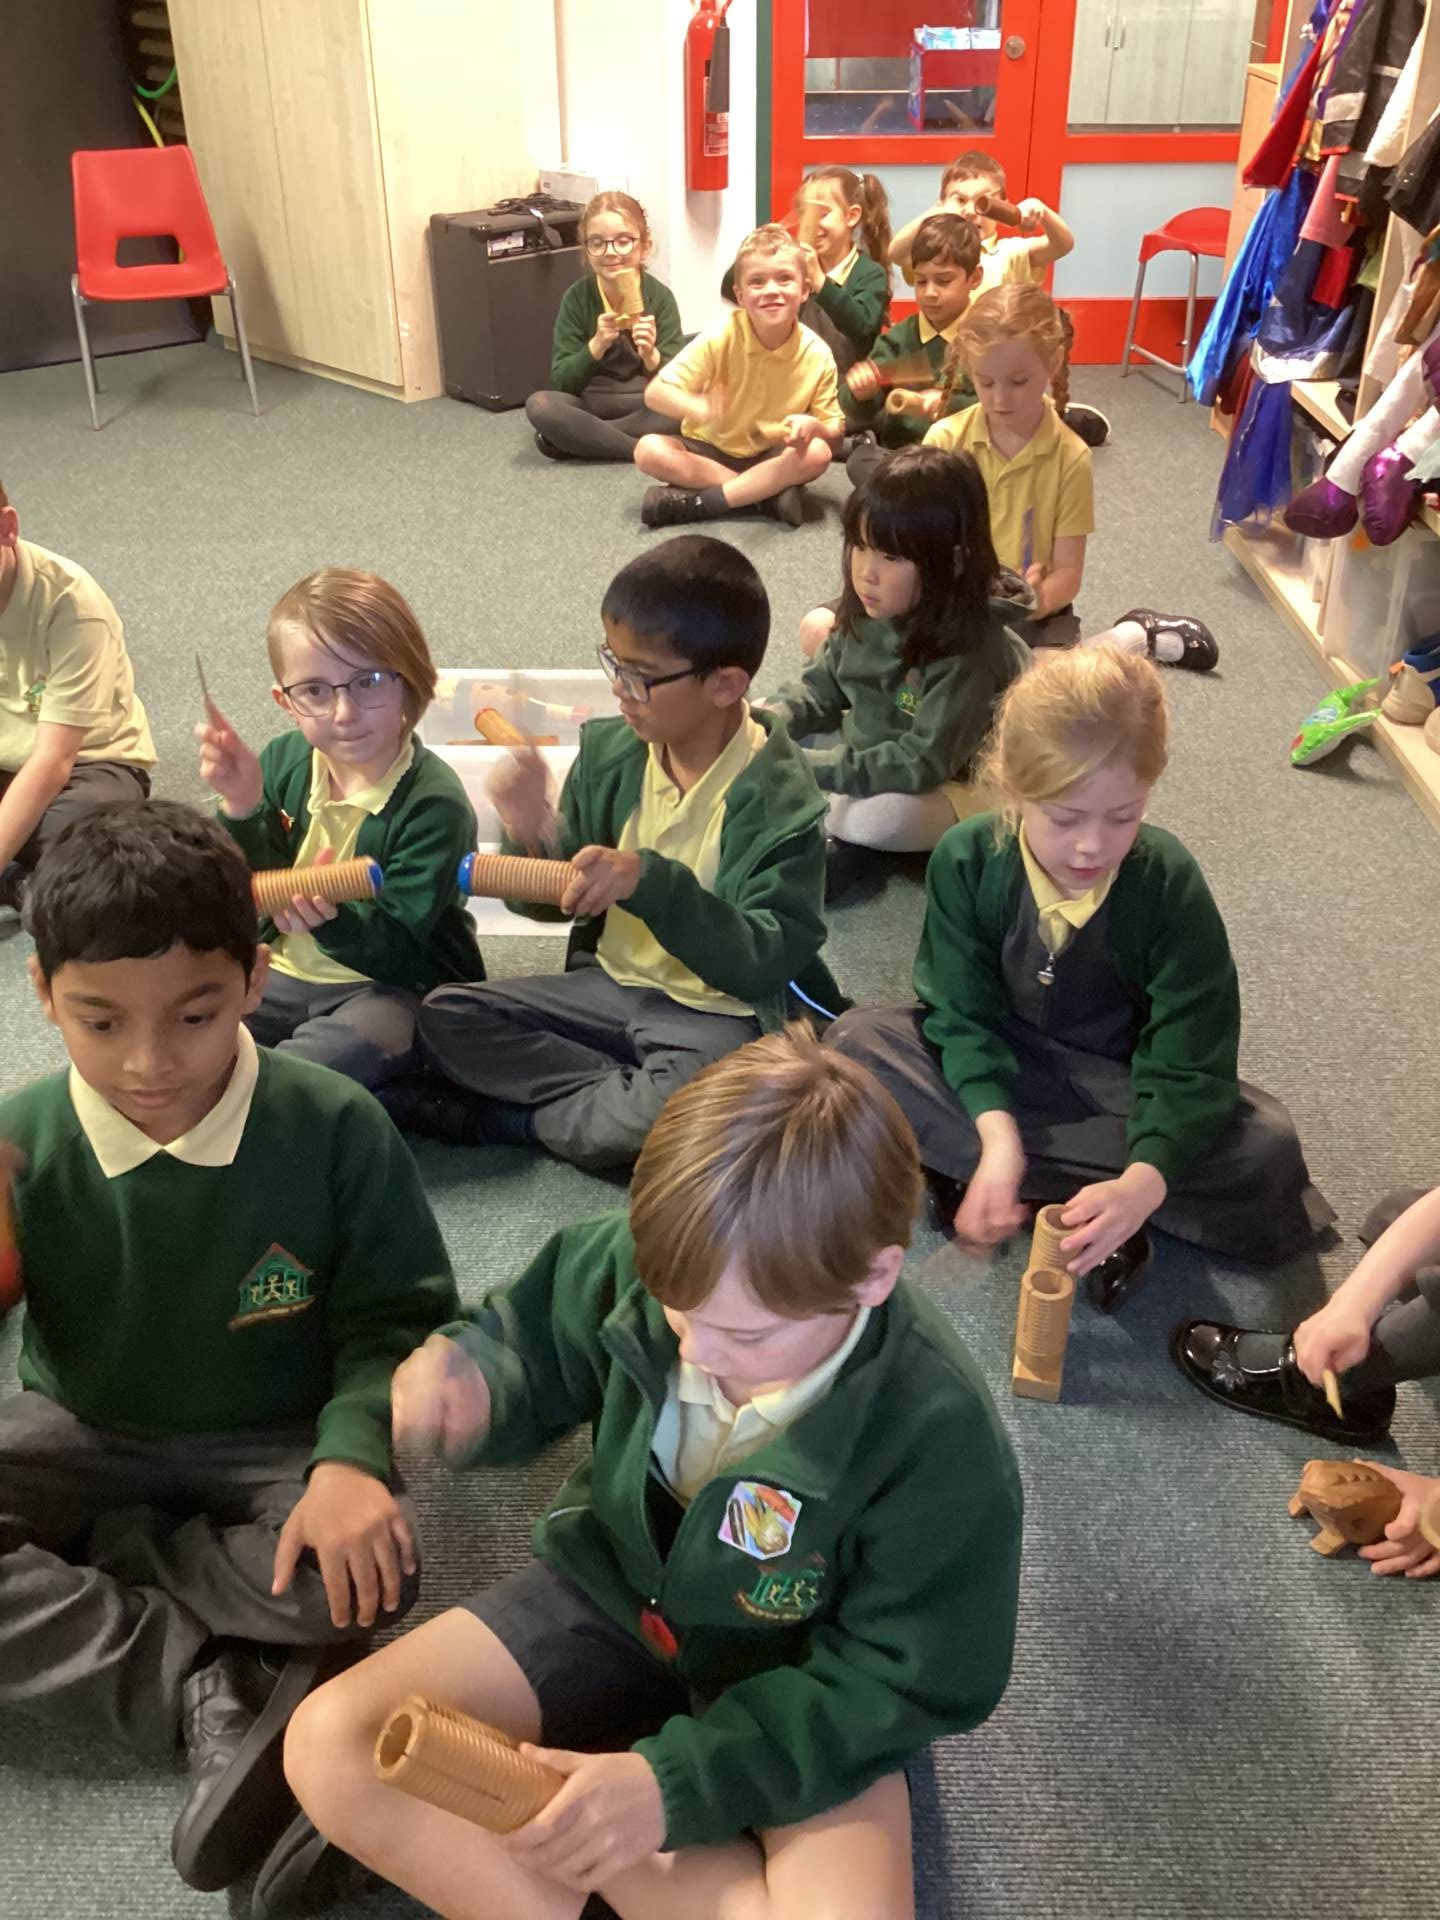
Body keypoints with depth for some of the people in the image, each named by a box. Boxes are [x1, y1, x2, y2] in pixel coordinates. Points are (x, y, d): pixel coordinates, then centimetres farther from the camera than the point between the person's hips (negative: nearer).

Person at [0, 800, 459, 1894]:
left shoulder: (336, 1128, -18)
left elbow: (395, 1317, -10)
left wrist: (350, 1456, -27)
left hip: (274, 1443, -2)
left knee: (367, 1569, -33)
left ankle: (93, 1555, -10)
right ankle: (221, 1693, -24)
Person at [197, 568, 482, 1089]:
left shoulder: (433, 803, -18)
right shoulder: (282, 761, 0)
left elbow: (398, 951, -19)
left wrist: (333, 919, -40)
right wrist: (240, 810, -20)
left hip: (395, 989, -5)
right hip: (285, 970, 6)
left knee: (369, 1035, -37)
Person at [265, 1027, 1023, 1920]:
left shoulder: (941, 1436, -30)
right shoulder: (629, 1267, -22)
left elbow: (909, 1683, -20)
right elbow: (534, 1347, -1)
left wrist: (681, 1779, -26)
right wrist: (471, 1383, -27)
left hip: (805, 1690, -1)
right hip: (611, 1595, 2)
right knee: (331, 1747, -14)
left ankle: (499, 1823, -13)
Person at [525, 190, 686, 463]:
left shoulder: (660, 296, -8)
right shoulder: (576, 298, -6)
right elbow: (561, 383, -10)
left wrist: (651, 357, -31)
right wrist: (596, 346, -26)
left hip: (647, 406, 0)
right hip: (592, 406, 0)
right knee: (539, 405, -28)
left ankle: (579, 439, -21)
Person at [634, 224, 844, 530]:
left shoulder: (817, 355, -13)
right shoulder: (721, 338, -17)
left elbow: (836, 432, -7)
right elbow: (655, 393, -20)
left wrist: (813, 426, -33)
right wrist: (698, 408, -43)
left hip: (772, 458, 0)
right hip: (711, 450, 0)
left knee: (817, 453, -30)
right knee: (649, 450, -26)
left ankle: (697, 501, -27)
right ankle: (768, 492, -25)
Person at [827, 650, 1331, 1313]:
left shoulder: (1169, 884, -22)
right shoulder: (965, 860, -18)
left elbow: (1188, 1068, -23)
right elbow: (961, 1014, -16)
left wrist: (1140, 1186, -43)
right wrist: (998, 1134, -35)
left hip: (1118, 1084, -1)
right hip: (998, 1071, 1)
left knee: (1266, 1150, -27)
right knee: (856, 1041, -26)